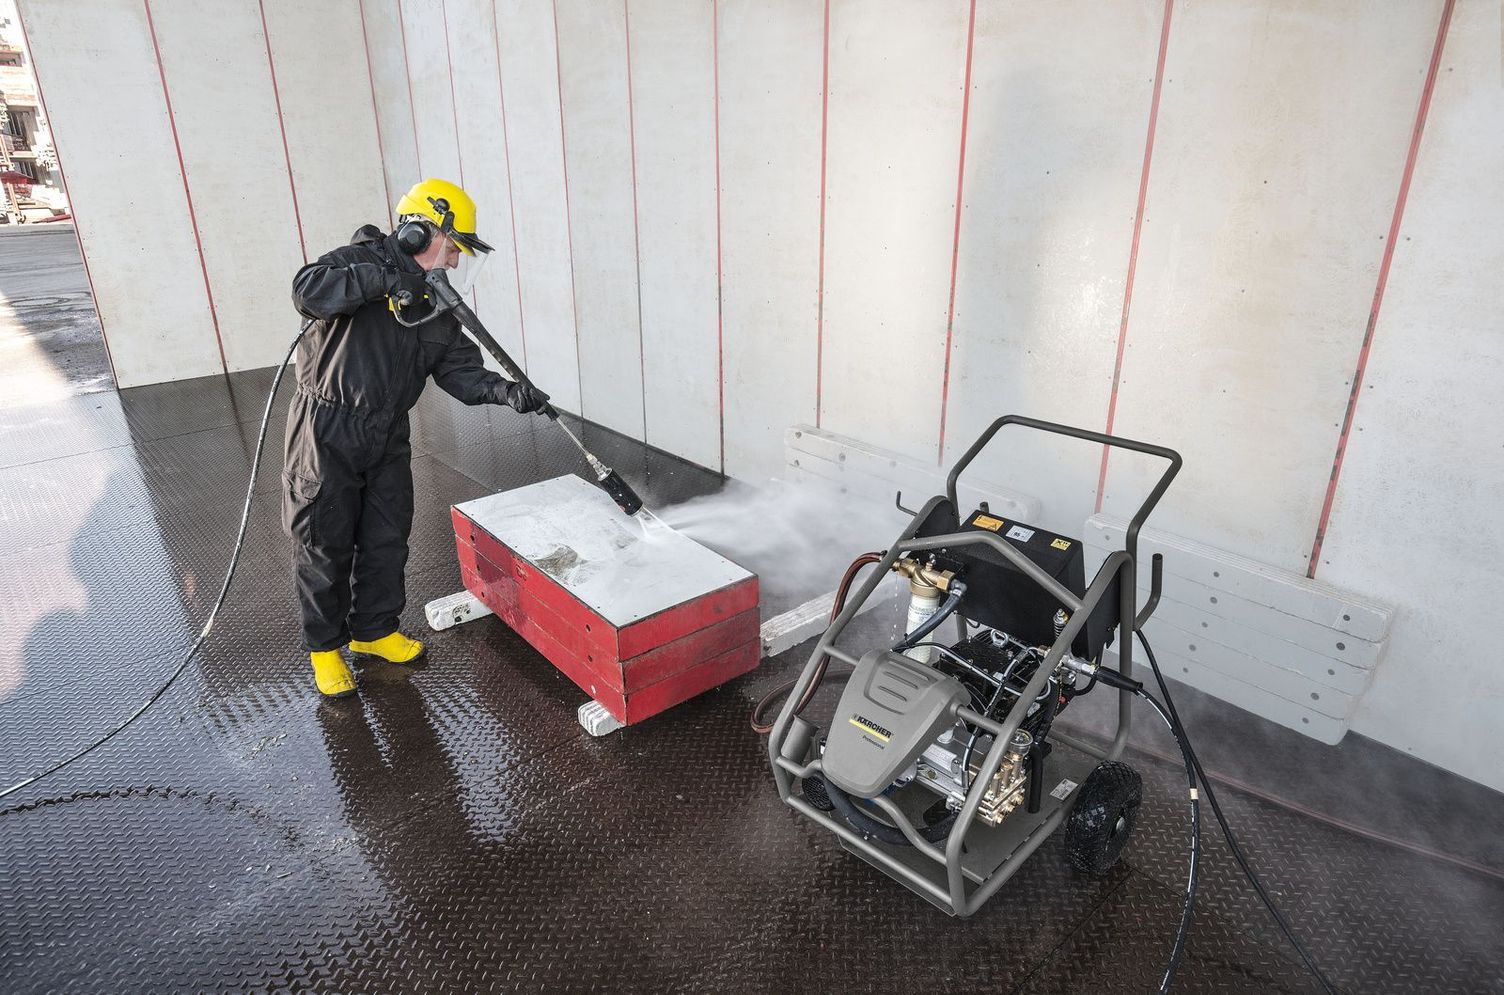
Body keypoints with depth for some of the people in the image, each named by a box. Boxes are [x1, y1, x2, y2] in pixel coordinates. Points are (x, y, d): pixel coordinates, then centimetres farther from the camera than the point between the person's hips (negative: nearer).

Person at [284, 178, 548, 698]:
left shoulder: (438, 308, 8)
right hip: (326, 432, -6)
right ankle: (325, 646, 23)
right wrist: (383, 279, -32)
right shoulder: (359, 260, -10)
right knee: (325, 546, 5)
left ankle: (374, 631, 34)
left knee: (387, 540, 14)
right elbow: (307, 290, -28)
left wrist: (506, 391, -17)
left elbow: (460, 368, 0)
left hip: (386, 438, 6)